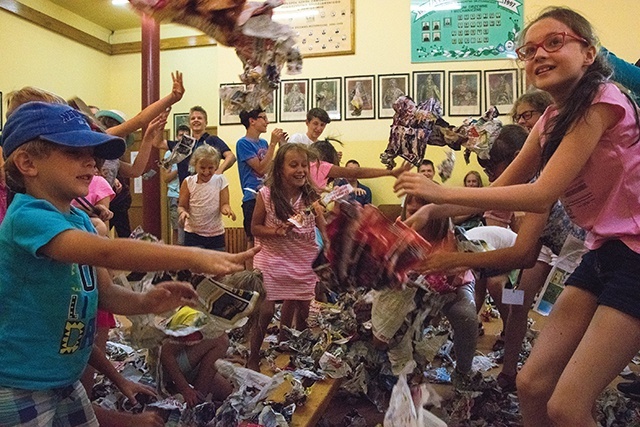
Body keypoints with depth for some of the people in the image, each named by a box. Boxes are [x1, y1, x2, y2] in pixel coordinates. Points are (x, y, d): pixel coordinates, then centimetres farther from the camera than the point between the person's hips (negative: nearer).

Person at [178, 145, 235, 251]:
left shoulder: (220, 180, -3)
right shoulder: (188, 182, -5)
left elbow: (224, 204, -5)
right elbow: (182, 206, 0)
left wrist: (226, 209, -29)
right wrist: (182, 212, -24)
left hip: (216, 234, 2)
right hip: (193, 233, -1)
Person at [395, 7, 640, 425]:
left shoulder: (601, 101, -16)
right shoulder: (552, 120, 9)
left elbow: (542, 195, -23)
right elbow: (501, 187, 10)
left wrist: (443, 192, -21)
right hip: (602, 254, 8)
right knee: (532, 383, 6)